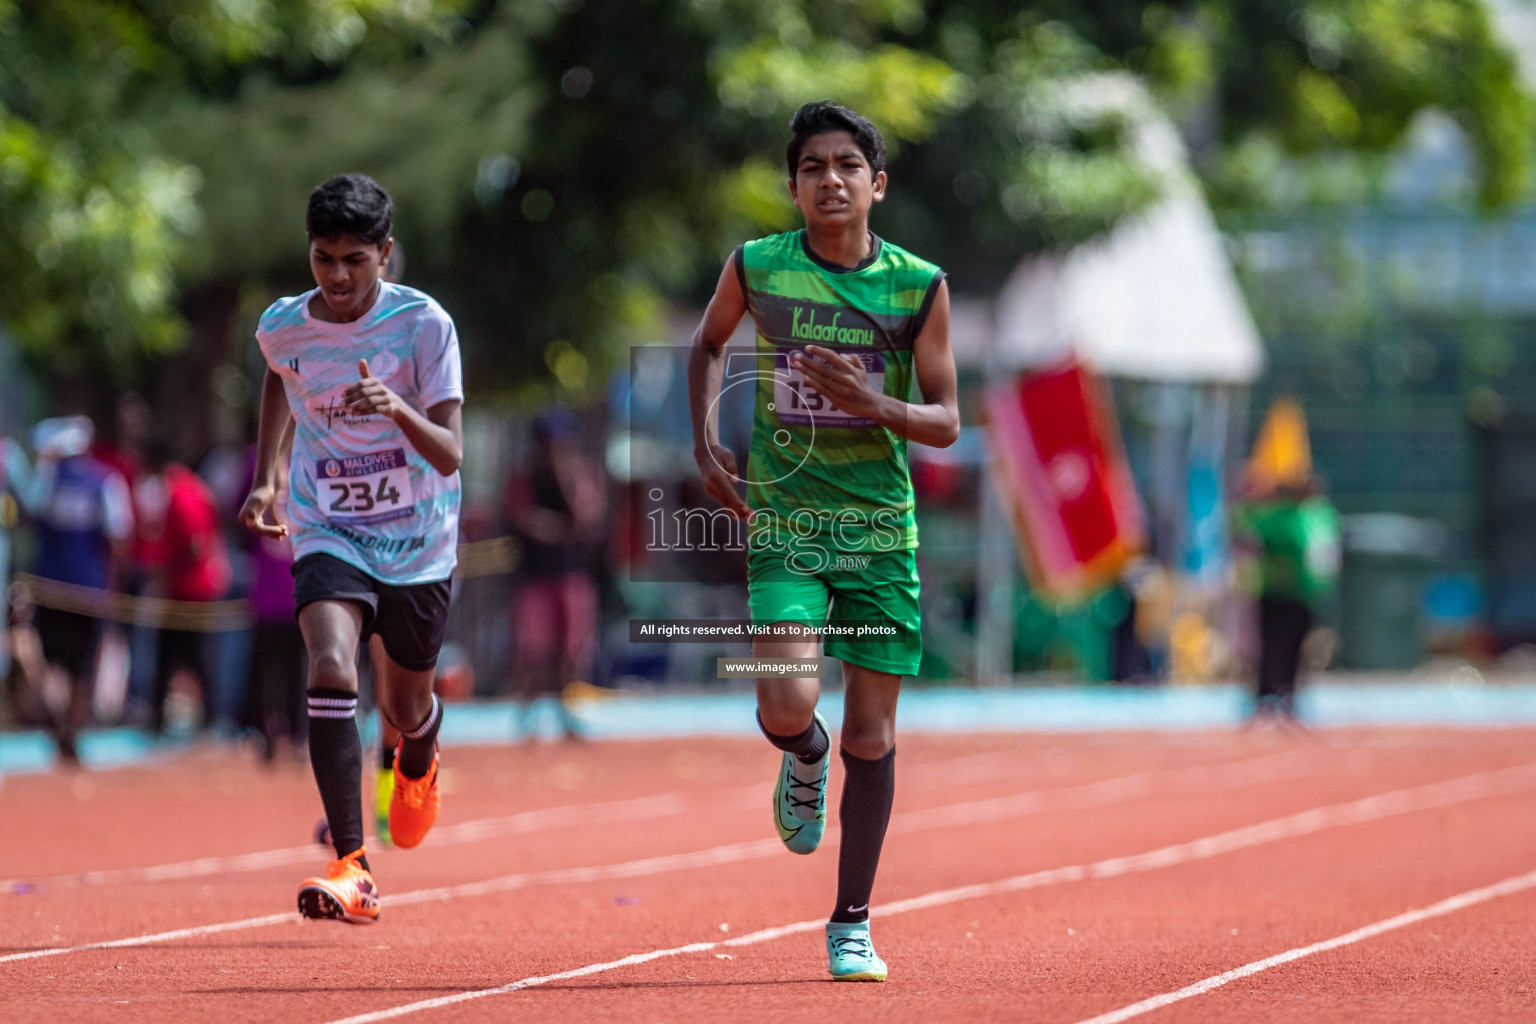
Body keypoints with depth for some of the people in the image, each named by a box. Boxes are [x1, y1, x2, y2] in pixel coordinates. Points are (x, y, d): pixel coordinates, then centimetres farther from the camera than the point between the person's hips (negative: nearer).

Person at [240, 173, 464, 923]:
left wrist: (399, 410, -41)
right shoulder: (281, 328, -7)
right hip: (330, 536, 0)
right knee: (331, 671, -27)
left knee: (406, 709, 16)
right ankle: (351, 868, -30)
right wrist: (267, 474, 12)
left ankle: (418, 763, 58)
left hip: (419, 544, 0)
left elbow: (450, 455, -23)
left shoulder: (424, 324, -17)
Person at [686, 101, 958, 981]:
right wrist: (706, 441, 6)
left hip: (881, 529, 0)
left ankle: (852, 924, 16)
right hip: (783, 521, 0)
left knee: (872, 735, 2)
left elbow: (946, 421, -1)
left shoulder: (920, 286, -4)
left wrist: (871, 402, -20)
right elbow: (709, 343, 19)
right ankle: (806, 759, 21)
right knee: (787, 710, -19)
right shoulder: (756, 268, -2)